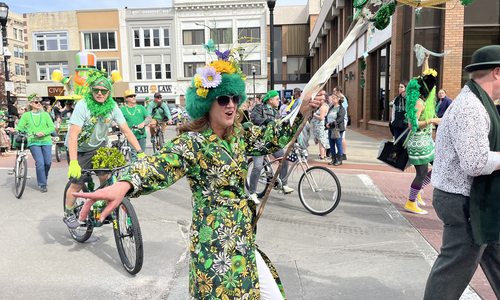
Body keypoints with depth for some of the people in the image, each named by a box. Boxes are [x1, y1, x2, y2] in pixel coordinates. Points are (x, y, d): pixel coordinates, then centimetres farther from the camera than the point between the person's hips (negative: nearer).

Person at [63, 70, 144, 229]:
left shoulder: (112, 107, -14)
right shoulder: (83, 105, -26)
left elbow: (126, 130, -15)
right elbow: (73, 135, -33)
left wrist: (140, 152, -23)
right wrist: (73, 162, -43)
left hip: (99, 146, 3)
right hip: (80, 148, -3)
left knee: (106, 177, -13)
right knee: (77, 184, 1)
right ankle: (68, 214, 27)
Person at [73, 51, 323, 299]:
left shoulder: (240, 134, 6)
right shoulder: (192, 142, -18)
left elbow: (272, 136, 17)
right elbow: (162, 163, -35)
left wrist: (302, 111, 4)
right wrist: (124, 184, -55)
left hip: (242, 239, 8)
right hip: (216, 244, -8)